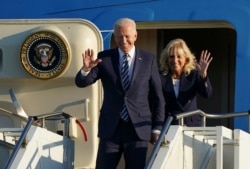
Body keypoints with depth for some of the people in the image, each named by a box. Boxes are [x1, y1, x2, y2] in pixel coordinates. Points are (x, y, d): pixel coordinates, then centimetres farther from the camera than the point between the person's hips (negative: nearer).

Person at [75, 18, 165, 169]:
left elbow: (158, 96, 5)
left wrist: (157, 128, 3)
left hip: (138, 128, 0)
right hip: (111, 127, 0)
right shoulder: (104, 58, 3)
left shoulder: (149, 59, 2)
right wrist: (86, 68, -25)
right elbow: (81, 82, -2)